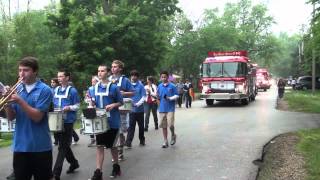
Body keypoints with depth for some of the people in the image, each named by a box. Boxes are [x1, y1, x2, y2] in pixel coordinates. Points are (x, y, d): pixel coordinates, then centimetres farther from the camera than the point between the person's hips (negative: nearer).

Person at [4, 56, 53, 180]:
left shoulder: (44, 90, -8)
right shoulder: (17, 89, 7)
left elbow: (37, 117, -16)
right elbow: (11, 117, 6)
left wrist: (20, 101, -22)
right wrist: (7, 103, -12)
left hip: (40, 146, -4)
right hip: (20, 146, 4)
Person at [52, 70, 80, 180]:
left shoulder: (72, 91, -6)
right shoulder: (56, 90, 11)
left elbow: (77, 106, -5)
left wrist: (69, 108, -22)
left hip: (68, 121, -6)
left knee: (62, 147, -4)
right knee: (64, 145, 15)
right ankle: (74, 163, 35)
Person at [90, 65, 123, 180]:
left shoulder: (113, 87, -8)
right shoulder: (95, 87, 5)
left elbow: (121, 102, -3)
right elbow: (94, 102, 14)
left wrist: (113, 105, -20)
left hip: (112, 121, -4)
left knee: (112, 145, 9)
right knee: (99, 146, 1)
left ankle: (116, 167, 31)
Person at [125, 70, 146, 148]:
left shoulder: (140, 86, -2)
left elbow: (143, 97, -6)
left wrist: (138, 104, -20)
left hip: (140, 109, -1)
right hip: (131, 109, 1)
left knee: (141, 125, 12)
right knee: (131, 126, -4)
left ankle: (142, 140, 27)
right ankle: (128, 142, -6)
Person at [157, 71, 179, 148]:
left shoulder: (172, 86, -3)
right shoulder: (159, 86, 9)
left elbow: (176, 96, -2)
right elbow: (158, 97, 14)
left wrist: (170, 98, -18)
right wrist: (156, 96, -9)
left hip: (170, 108, -4)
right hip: (162, 109, 4)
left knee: (170, 125, -10)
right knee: (163, 126, 6)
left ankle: (173, 135, 21)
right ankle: (165, 142, 16)